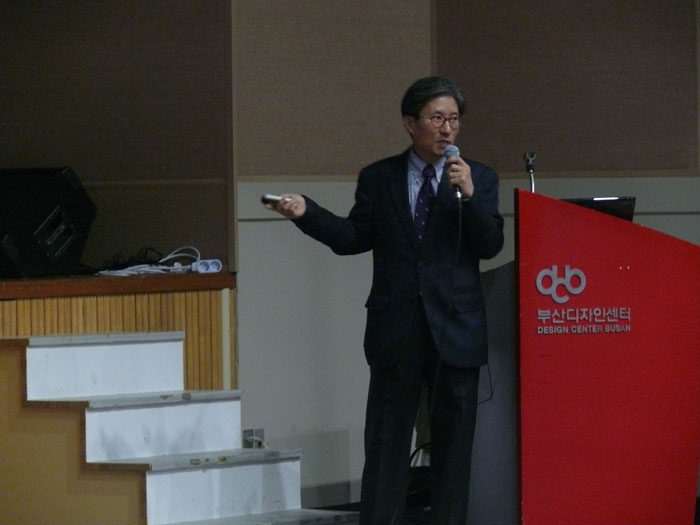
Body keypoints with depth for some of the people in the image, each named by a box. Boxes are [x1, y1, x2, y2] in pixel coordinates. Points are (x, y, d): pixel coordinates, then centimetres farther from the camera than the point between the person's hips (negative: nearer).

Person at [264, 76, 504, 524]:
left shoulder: (479, 179, 5)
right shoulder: (378, 179, 8)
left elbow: (491, 246, -4)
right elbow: (354, 238, 1)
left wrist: (468, 196, -17)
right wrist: (306, 213, -13)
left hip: (455, 330, 0)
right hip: (396, 330, 0)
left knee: (454, 442, 5)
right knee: (386, 441, 1)